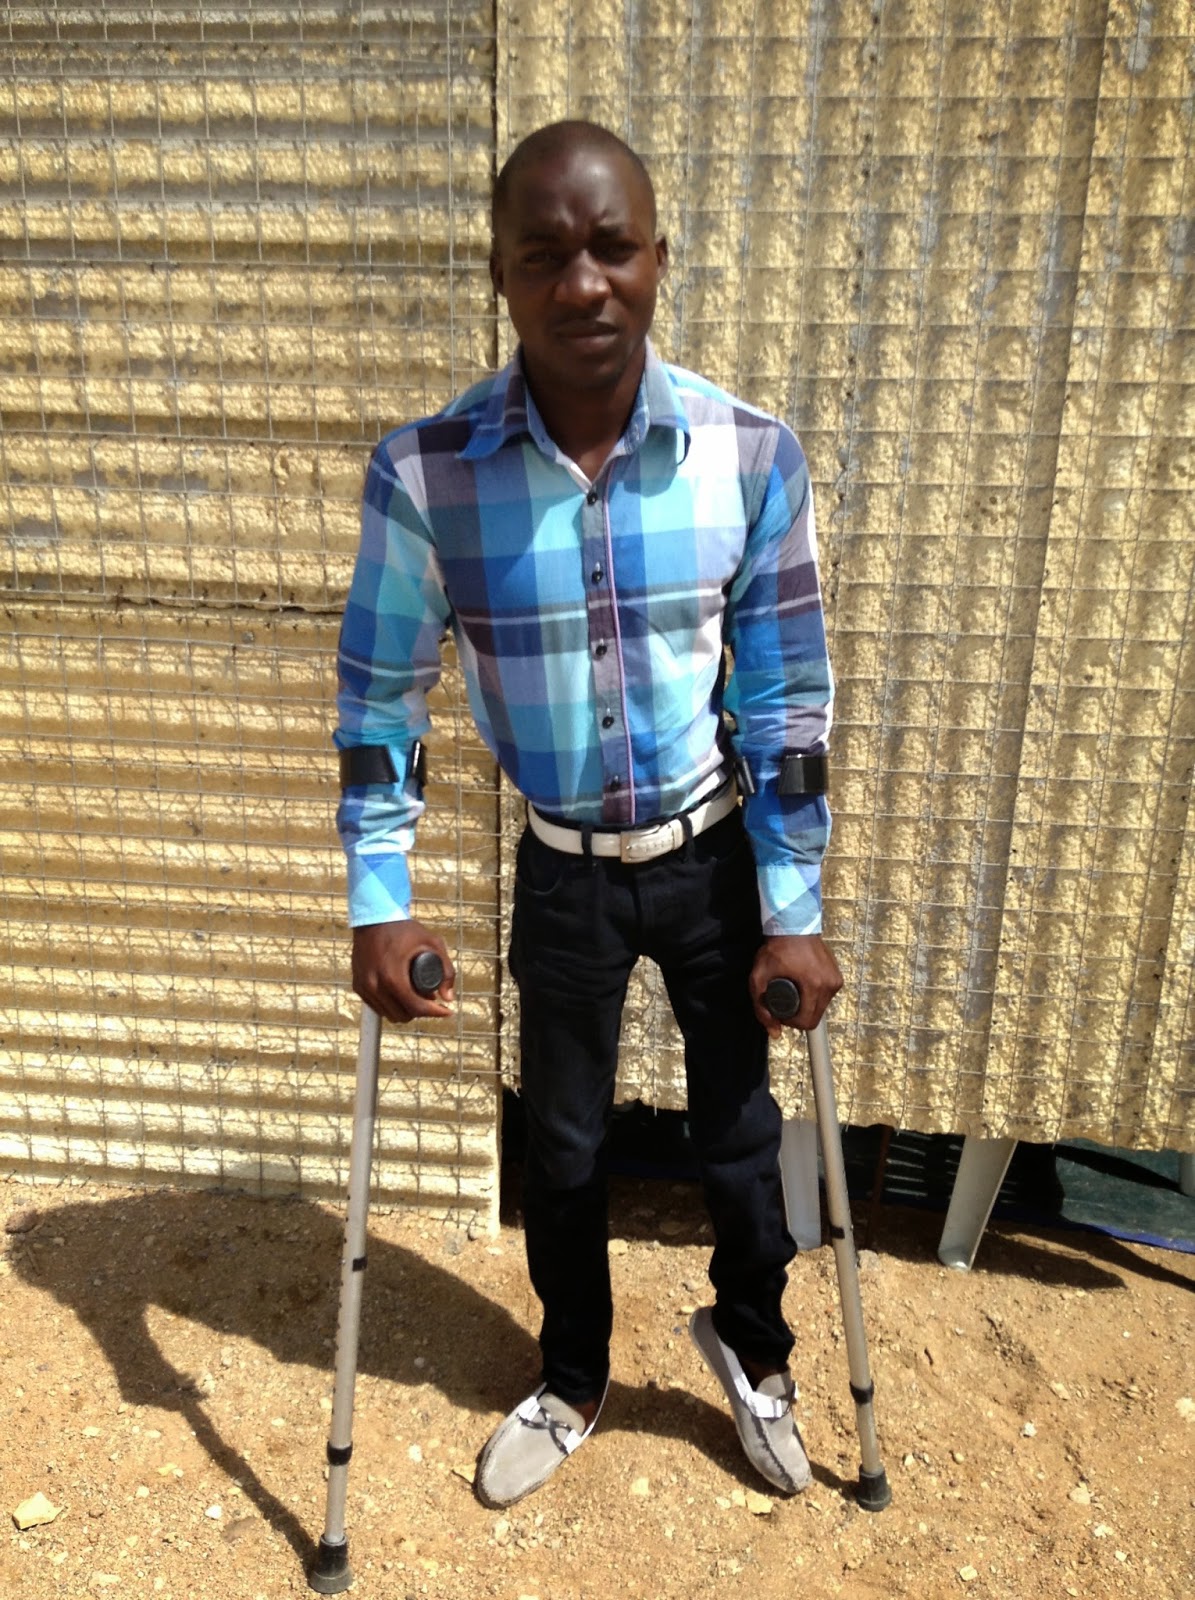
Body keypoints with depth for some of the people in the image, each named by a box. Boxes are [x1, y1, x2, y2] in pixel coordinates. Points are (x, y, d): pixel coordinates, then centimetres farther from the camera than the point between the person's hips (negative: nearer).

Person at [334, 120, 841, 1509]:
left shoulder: (751, 455, -16)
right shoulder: (424, 471, -17)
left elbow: (788, 694, -9)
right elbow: (379, 693, -6)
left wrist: (794, 913, -8)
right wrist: (379, 903, -9)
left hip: (715, 856, 0)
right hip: (562, 868, 1)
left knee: (737, 1128, 15)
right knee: (562, 1143, 17)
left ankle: (749, 1343, 48)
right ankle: (570, 1384, 45)